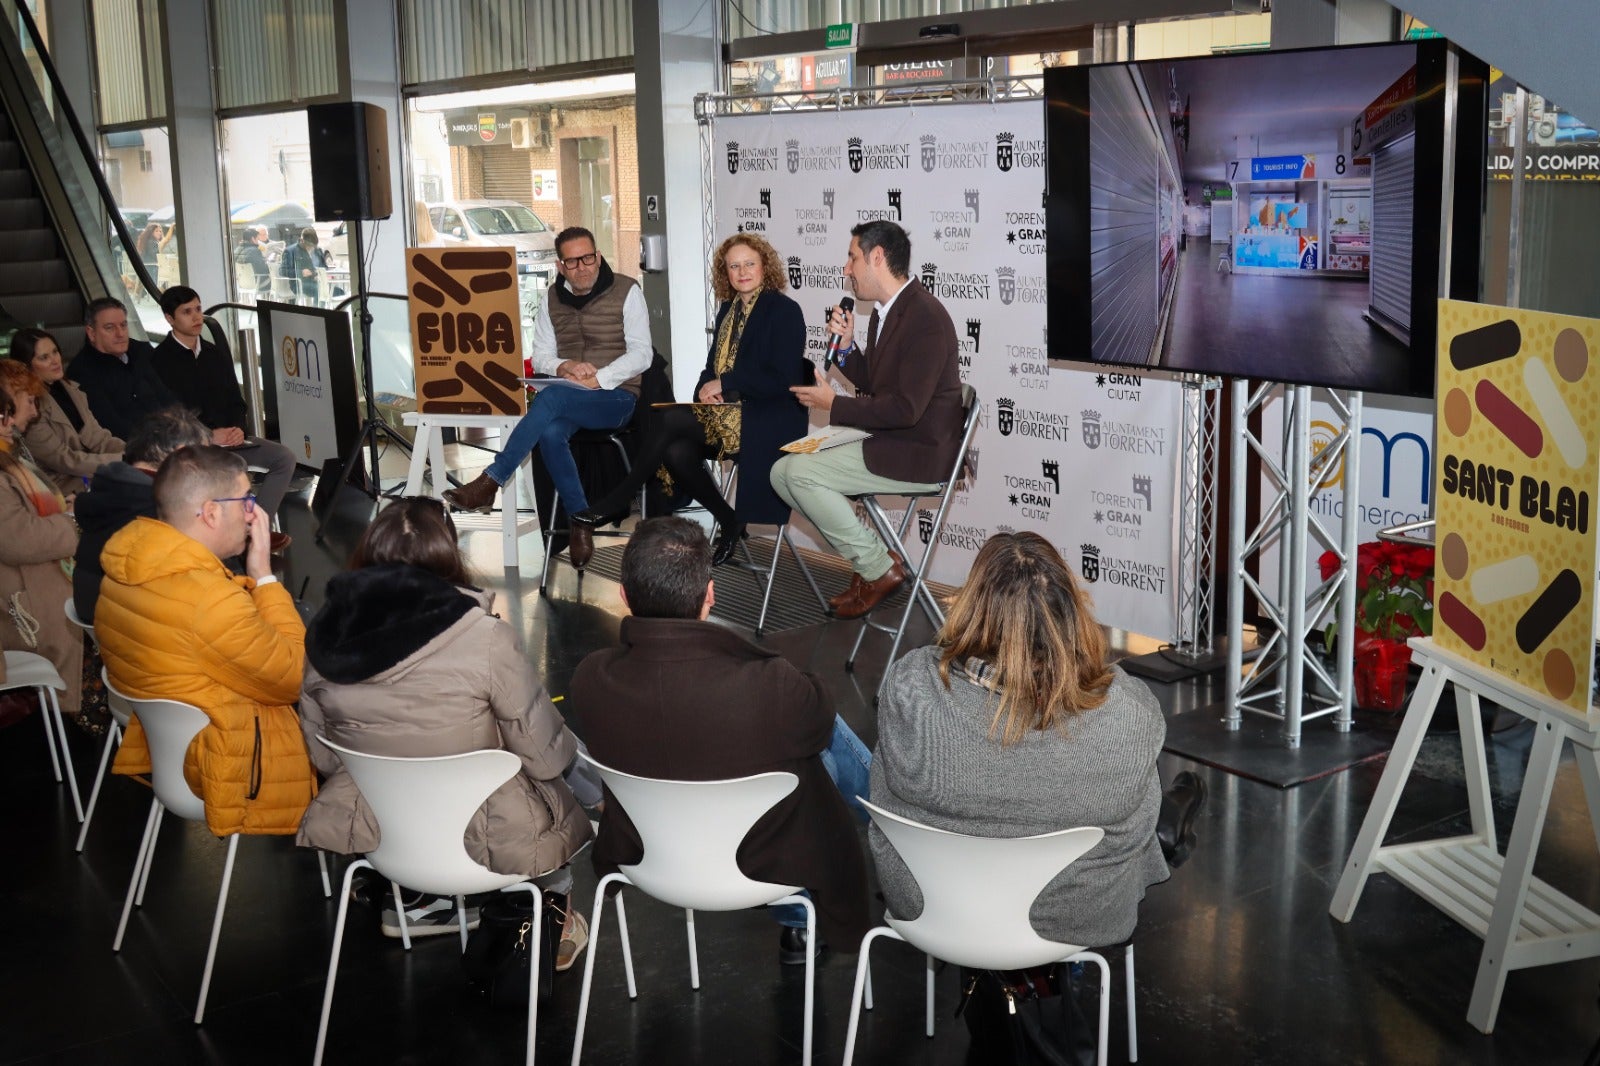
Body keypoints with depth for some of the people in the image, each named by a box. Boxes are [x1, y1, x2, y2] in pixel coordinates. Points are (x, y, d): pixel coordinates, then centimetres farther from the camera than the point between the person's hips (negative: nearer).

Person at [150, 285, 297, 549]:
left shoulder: (216, 355, 16)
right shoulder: (160, 360, -5)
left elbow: (237, 402, 17)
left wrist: (238, 428, -6)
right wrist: (210, 434, -18)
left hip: (227, 437, 7)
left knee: (284, 458, -11)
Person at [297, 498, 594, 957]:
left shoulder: (324, 639, -11)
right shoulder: (485, 640, -24)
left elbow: (324, 759, 2)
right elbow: (547, 758, -16)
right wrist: (568, 744, 7)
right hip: (484, 840, -4)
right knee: (558, 795, 29)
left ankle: (417, 902, 32)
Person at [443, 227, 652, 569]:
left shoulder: (626, 292, 1)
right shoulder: (553, 298, 14)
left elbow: (641, 355, -6)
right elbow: (541, 356, 13)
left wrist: (596, 380, -19)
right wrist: (565, 366, -11)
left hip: (617, 397, -4)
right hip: (567, 398, 4)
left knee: (551, 397, -34)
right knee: (550, 432, -33)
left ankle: (491, 482, -31)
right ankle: (580, 521, -22)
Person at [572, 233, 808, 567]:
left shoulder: (785, 311, -4)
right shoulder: (728, 310, 19)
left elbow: (781, 379, -11)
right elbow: (713, 367, 21)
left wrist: (724, 383, -11)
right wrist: (707, 389, -4)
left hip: (769, 418, -7)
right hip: (726, 411, 7)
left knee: (665, 420, -24)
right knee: (676, 452, -26)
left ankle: (616, 504, -14)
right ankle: (730, 523, -9)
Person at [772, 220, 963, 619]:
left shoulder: (926, 317, -20)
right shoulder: (885, 311, 11)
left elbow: (905, 408, -25)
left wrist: (833, 404, -16)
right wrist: (846, 346, 2)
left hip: (916, 455, -10)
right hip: (885, 440, 10)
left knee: (800, 473, -18)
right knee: (783, 471, 5)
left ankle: (879, 568, -5)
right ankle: (867, 556, 8)